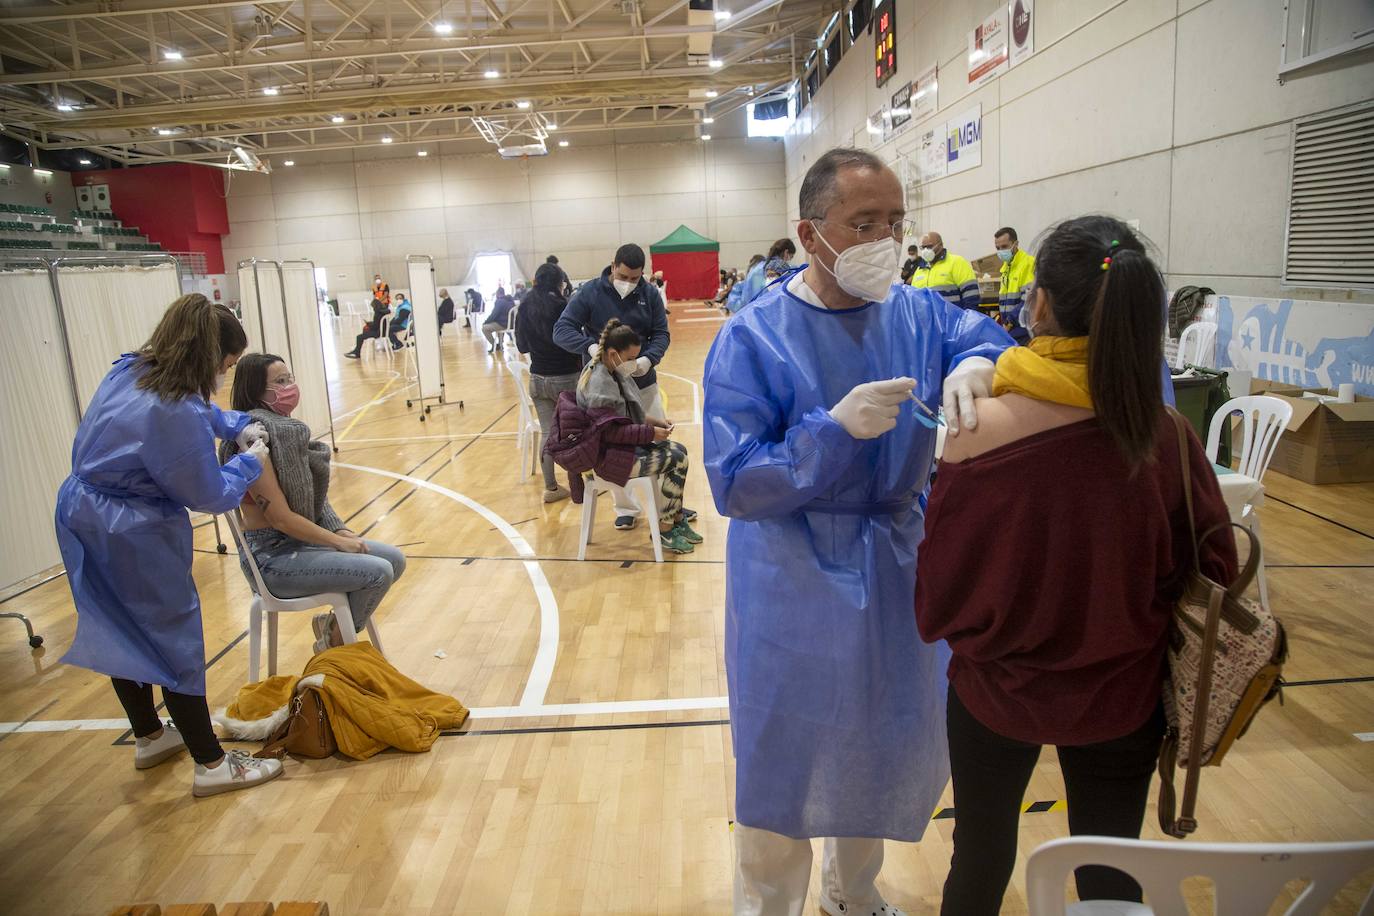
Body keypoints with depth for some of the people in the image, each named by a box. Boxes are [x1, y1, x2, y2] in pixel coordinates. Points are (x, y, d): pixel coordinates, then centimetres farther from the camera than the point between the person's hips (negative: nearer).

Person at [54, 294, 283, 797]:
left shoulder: (129, 370, 0)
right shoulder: (176, 413, -28)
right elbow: (210, 496, -17)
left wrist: (238, 425, 8)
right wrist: (250, 462, -2)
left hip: (82, 515, 10)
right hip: (135, 535, -9)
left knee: (120, 633, 21)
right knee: (175, 640, 3)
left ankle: (148, 737, 42)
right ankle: (212, 765, 15)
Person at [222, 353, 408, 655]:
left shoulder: (287, 431, 7)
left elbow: (313, 495, 12)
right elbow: (280, 518, -21)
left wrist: (339, 531, -2)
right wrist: (337, 541, -13)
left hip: (303, 538, 9)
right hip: (273, 557, -9)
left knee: (395, 560, 3)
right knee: (378, 572, -20)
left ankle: (334, 625, 16)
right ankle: (336, 640, 3)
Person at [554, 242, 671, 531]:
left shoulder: (650, 294, -3)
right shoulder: (590, 292, -10)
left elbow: (661, 334, -3)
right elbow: (562, 330, -15)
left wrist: (648, 359, -26)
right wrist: (590, 346, -36)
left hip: (643, 383, 2)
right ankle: (625, 508, 24)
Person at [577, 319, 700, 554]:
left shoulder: (611, 370, 6)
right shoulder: (599, 383, -24)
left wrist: (652, 420, 2)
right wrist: (649, 432, -20)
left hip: (623, 445, 10)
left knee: (679, 450, 4)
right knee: (677, 460, -13)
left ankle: (677, 519, 12)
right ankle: (664, 530, -1)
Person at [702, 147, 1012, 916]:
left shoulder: (918, 313, -3)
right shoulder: (753, 338, -17)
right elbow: (734, 483, -20)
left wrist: (976, 365, -17)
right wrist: (837, 429, -31)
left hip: (900, 565, 6)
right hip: (796, 585, -5)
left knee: (890, 747, 23)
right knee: (785, 761, 12)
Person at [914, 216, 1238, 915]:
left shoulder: (977, 433, -24)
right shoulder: (1166, 438, -16)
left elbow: (940, 591, -14)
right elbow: (1212, 573, -2)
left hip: (996, 691, -2)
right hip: (1121, 699, 2)